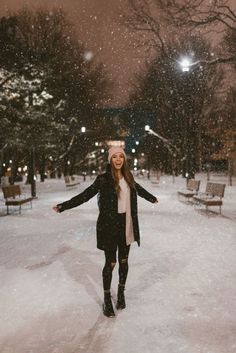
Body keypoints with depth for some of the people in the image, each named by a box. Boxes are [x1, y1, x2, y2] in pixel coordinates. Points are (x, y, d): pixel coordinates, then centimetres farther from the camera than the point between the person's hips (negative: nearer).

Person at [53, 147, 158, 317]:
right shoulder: (103, 179, -10)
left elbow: (139, 189, 24)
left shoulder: (128, 177, 4)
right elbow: (85, 195, -14)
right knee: (111, 263, 4)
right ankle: (107, 300, 22)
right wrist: (63, 206, -23)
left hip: (126, 224, 5)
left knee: (124, 260, 15)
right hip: (109, 225, -4)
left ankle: (121, 293, 36)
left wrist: (152, 198, 41)